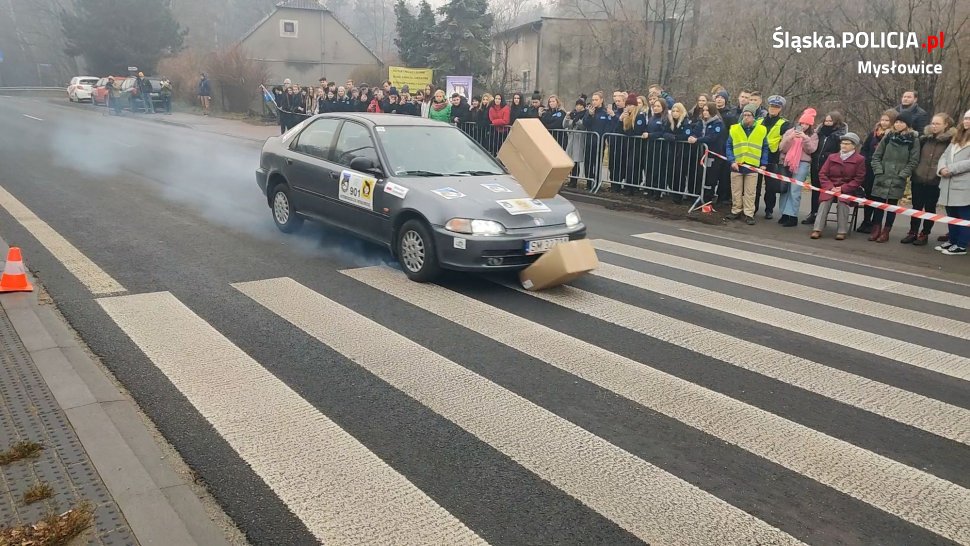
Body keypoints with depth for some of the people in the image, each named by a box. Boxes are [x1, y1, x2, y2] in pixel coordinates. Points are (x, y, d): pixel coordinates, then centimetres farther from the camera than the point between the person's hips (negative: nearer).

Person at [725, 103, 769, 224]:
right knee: (736, 191, 8)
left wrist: (763, 164, 1)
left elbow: (765, 149, 7)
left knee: (750, 193, 2)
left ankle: (749, 214, 7)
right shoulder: (734, 129, 2)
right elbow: (729, 147, 4)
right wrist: (732, 161, -8)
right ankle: (736, 211, 19)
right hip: (737, 165, 1)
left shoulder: (762, 130, 2)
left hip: (753, 166, -1)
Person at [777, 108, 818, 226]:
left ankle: (793, 216, -11)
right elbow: (782, 148, 2)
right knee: (785, 189, 4)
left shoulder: (813, 135, 7)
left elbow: (811, 150, -5)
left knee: (795, 191, -11)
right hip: (787, 163, 3)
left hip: (802, 164, -3)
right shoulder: (790, 131, 9)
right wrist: (789, 138, -15)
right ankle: (785, 214, 13)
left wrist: (805, 138, -17)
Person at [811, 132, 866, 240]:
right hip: (830, 187, 2)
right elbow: (822, 174, 7)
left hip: (847, 189, -2)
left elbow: (859, 179, -3)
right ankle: (817, 229, -31)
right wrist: (830, 187, -10)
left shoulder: (859, 160, 2)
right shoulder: (832, 157, 11)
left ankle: (842, 231, -27)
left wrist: (843, 188, -14)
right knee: (824, 201, -28)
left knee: (843, 202, -32)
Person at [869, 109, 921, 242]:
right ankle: (876, 229, 12)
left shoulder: (914, 140, -2)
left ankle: (886, 232, 11)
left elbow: (913, 161, -3)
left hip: (898, 181, -2)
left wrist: (902, 175, -11)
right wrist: (878, 171, -2)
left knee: (892, 205, 5)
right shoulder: (889, 136, 5)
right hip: (882, 177, 2)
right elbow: (876, 156, 8)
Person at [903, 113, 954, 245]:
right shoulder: (924, 138, 5)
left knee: (930, 208, 7)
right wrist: (912, 174, 7)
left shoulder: (951, 141, -4)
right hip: (918, 180, 3)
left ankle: (924, 234, 15)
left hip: (935, 182, -3)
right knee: (916, 207, 8)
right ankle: (913, 232, 17)